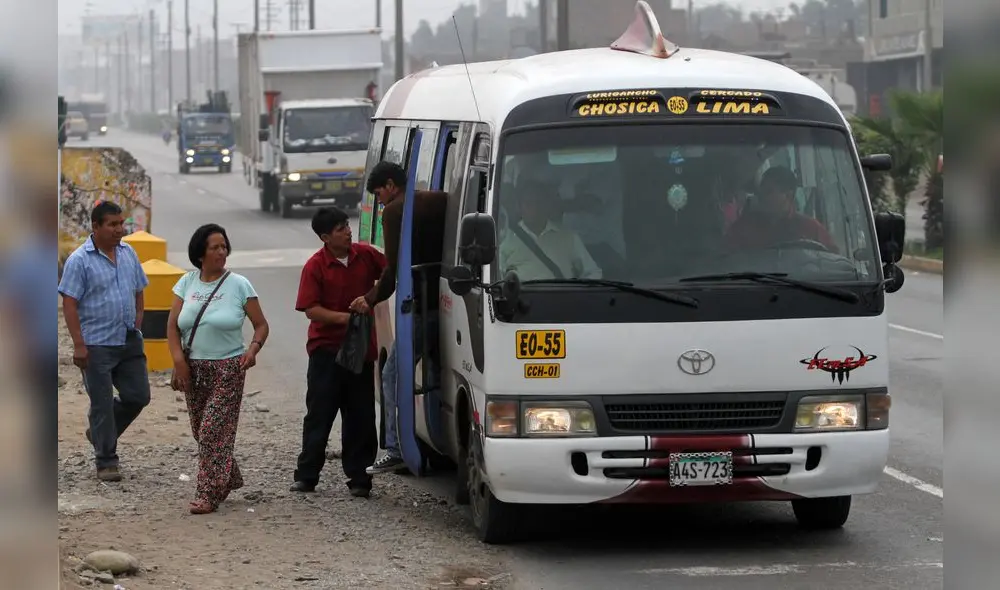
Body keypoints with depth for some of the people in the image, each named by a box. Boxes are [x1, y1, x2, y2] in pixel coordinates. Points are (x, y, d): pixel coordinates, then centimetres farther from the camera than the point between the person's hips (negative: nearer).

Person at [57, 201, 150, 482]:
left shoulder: (128, 253, 9)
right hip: (97, 344, -6)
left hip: (130, 342, 6)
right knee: (102, 403, -1)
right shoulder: (79, 260, -9)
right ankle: (106, 461, 8)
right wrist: (78, 345, -17)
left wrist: (137, 326, 9)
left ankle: (100, 433, 29)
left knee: (138, 396, 7)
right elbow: (69, 304, -12)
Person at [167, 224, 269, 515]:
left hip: (228, 369, -4)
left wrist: (253, 348, -19)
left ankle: (209, 494, -6)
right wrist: (178, 360, -7)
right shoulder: (187, 283, 5)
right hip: (193, 369, 4)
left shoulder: (239, 285, -4)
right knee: (201, 432, 10)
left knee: (214, 431, -10)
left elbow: (261, 325, 0)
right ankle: (229, 479, 30)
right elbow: (173, 325, 5)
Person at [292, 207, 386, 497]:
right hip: (326, 350, -3)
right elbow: (311, 309, -12)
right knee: (319, 415, 2)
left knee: (360, 416, 5)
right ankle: (307, 475, 8)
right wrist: (345, 317, -23)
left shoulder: (366, 255, 1)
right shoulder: (315, 266, -9)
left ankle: (359, 477, 10)